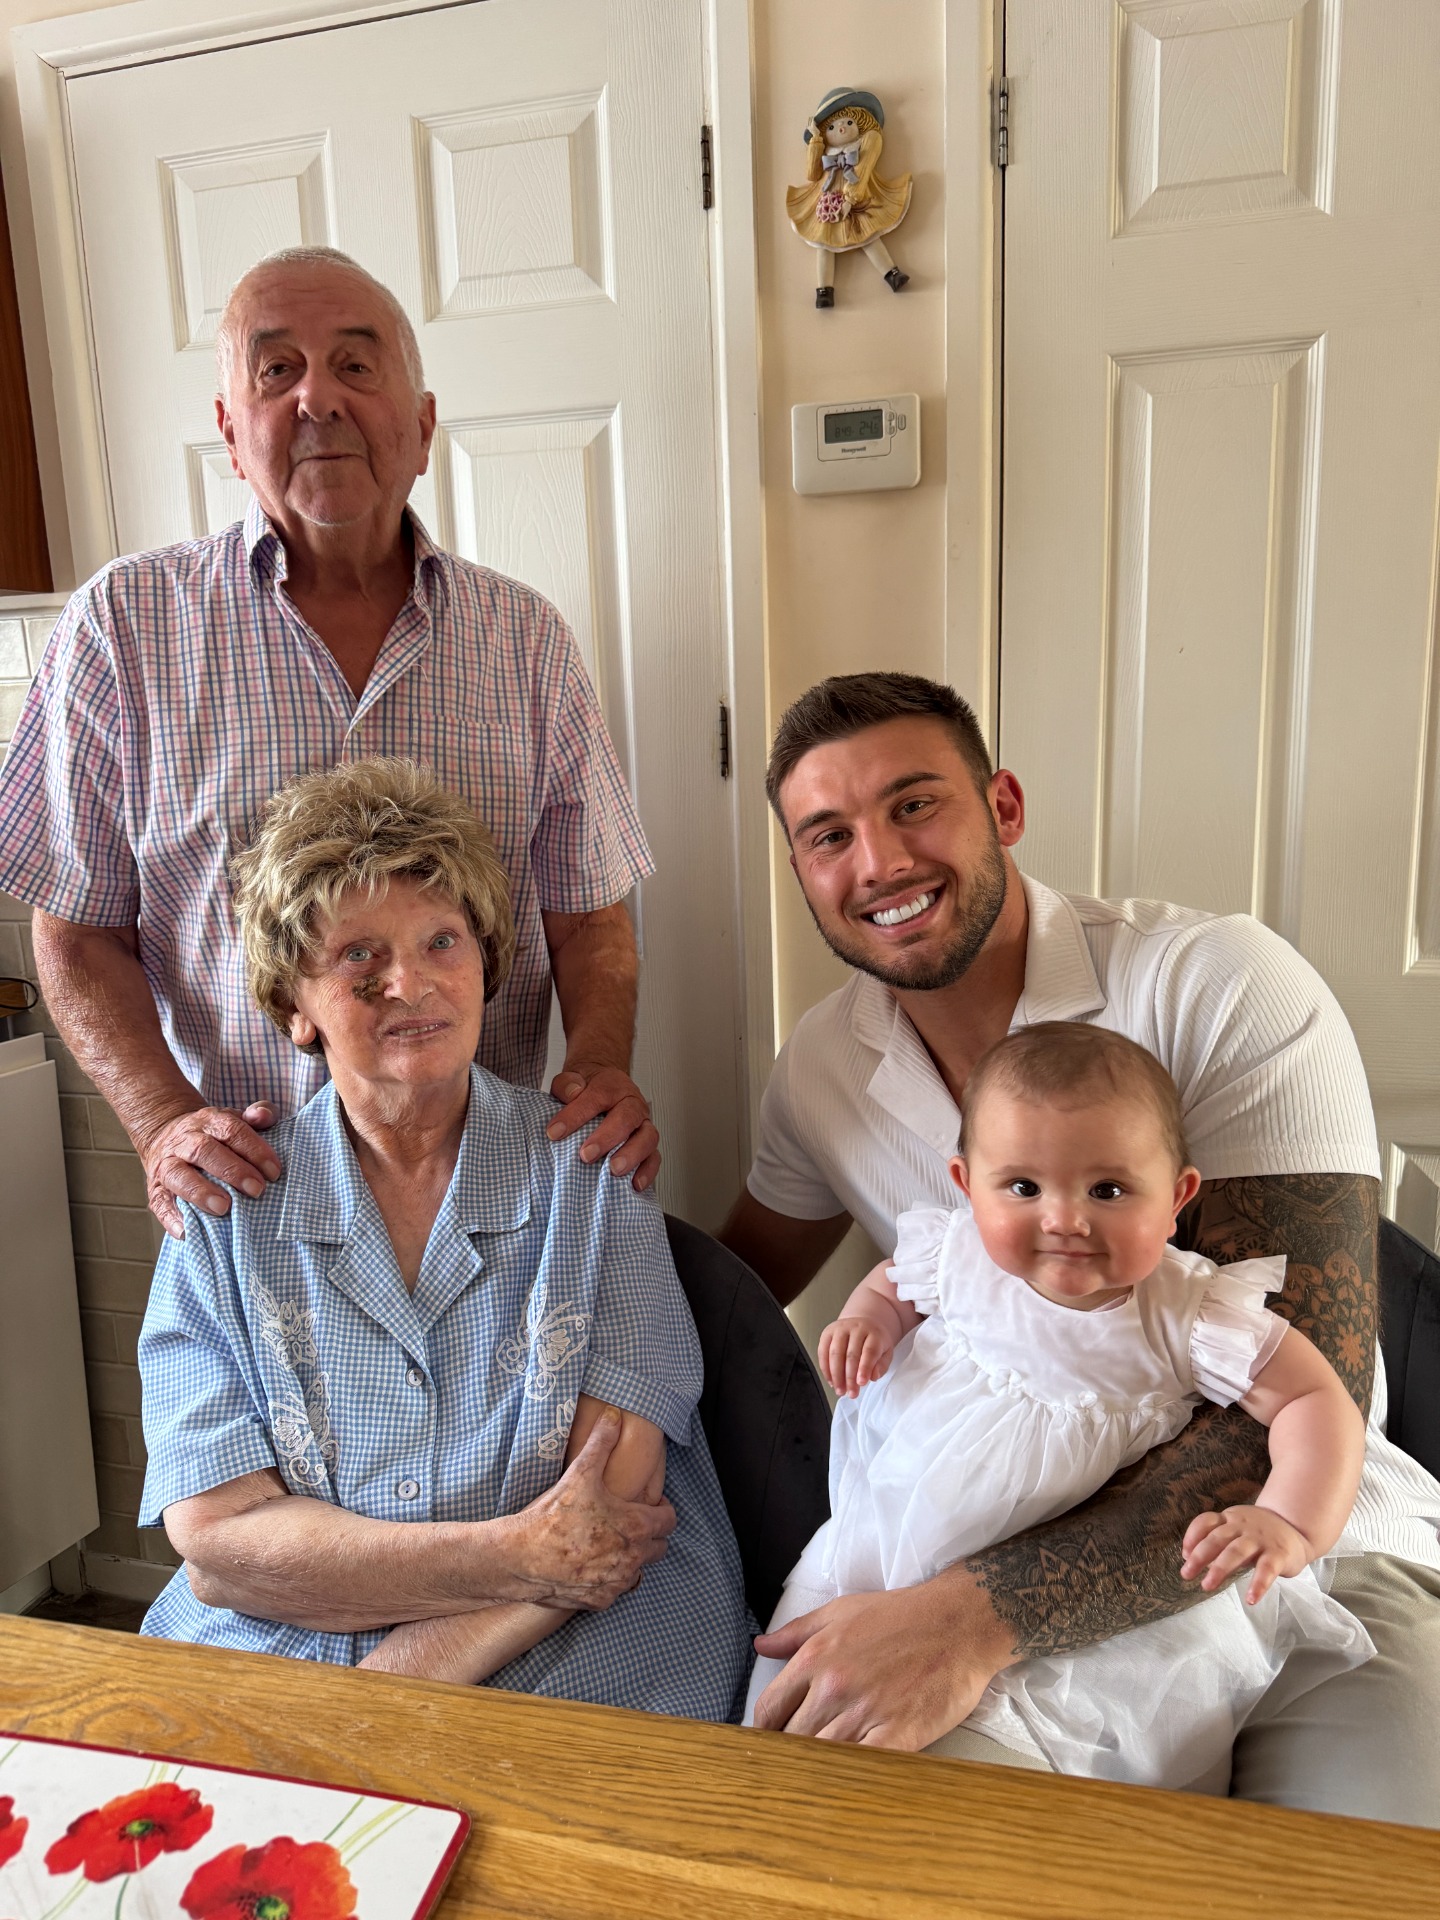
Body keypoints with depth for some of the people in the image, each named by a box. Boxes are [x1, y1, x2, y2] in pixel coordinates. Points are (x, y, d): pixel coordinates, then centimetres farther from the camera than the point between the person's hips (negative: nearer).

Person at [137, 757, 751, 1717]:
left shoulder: (593, 1171, 0)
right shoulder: (224, 1212, 3)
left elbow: (616, 1500, -7)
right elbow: (217, 1542, -6)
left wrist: (409, 1677, -18)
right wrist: (519, 1559, -18)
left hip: (574, 1661, -1)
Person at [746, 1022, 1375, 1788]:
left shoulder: (1191, 1315, -19)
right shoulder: (956, 1252, -11)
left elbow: (1318, 1401, -16)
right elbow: (891, 1281, 11)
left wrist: (1290, 1526, -32)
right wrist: (863, 1320, -11)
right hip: (890, 1536, 1)